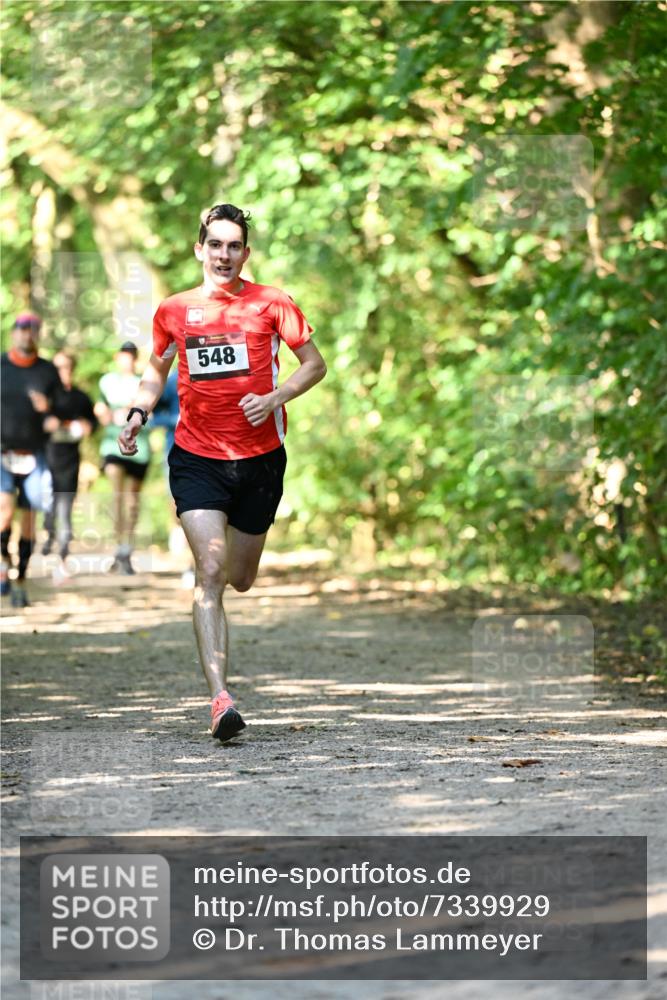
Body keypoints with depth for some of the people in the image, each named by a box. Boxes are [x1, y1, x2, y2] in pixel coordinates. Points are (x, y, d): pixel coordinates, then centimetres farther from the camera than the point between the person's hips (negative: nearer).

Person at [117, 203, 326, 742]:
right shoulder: (174, 311, 5)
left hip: (260, 456, 1)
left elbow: (315, 364, 5)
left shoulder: (271, 304, 0)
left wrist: (275, 398, -12)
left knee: (240, 578, 12)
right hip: (196, 458, 0)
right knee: (209, 572, -16)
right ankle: (220, 697, -22)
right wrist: (139, 413, 1)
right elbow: (157, 371, 20)